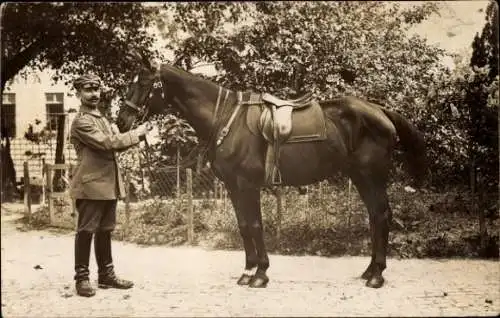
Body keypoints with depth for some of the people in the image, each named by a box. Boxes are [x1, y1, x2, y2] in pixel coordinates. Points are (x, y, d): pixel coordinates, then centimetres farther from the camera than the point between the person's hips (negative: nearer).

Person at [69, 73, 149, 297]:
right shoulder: (81, 121, -10)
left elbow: (114, 144, 19)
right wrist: (135, 134, -13)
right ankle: (82, 278, 6)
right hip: (91, 185, -9)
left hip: (108, 184, 9)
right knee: (86, 231, -2)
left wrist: (137, 136, 3)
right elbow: (106, 143, -19)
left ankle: (106, 275, 21)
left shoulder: (101, 119, 20)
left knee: (105, 231, 13)